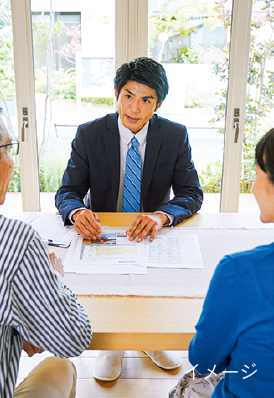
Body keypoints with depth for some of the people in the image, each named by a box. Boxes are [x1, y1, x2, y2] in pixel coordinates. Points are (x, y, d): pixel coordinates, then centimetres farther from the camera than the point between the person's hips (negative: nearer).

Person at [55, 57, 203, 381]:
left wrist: (162, 214, -32)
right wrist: (77, 211, -34)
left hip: (152, 233, 1)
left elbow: (192, 193, -8)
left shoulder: (176, 136, -6)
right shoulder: (89, 134, -7)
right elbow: (67, 192, -7)